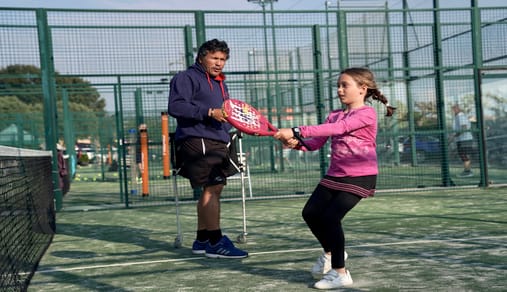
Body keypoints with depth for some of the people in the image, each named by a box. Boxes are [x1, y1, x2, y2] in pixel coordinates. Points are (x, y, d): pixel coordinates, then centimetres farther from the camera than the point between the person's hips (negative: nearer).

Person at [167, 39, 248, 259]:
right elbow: (175, 107, -17)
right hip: (197, 141, -9)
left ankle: (202, 240, 18)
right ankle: (215, 242, -13)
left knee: (212, 190, 10)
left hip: (217, 143, 9)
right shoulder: (187, 78, -2)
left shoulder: (219, 84, 26)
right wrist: (209, 112, -22)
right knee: (211, 188, -15)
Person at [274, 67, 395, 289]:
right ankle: (330, 253, 32)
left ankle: (340, 273, 0)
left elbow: (337, 128, -27)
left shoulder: (367, 114, -13)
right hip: (335, 175, 8)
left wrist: (297, 131, -33)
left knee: (330, 217, -16)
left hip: (360, 177, -8)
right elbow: (316, 143, 5)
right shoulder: (334, 115, 10)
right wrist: (297, 143, -18)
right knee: (310, 213, 5)